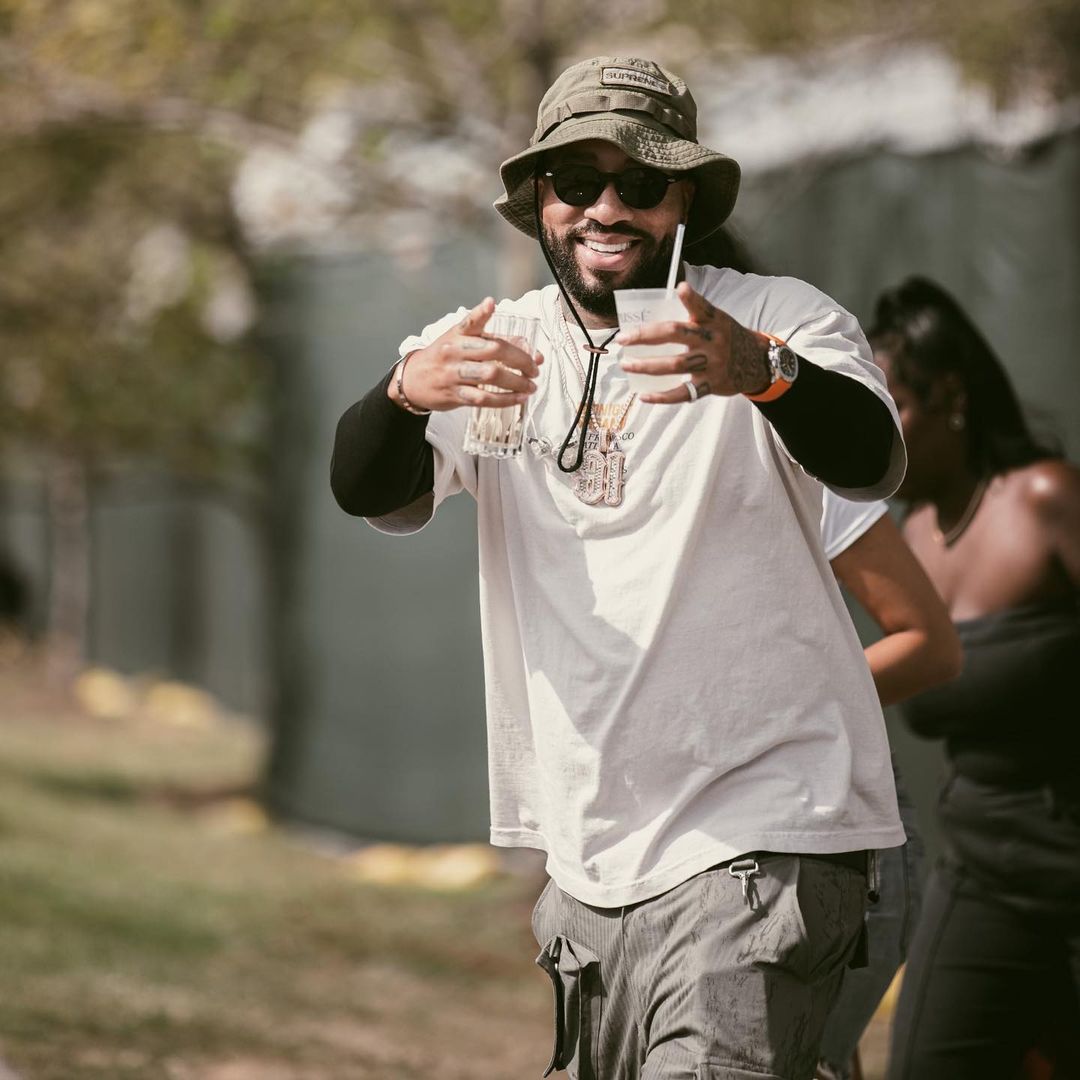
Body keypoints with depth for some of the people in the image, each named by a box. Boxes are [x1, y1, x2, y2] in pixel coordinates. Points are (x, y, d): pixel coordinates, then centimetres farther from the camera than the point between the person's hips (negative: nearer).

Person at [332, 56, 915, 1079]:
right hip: (589, 855, 5)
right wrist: (407, 393, -32)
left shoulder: (779, 319, -3)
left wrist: (761, 373, -44)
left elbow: (870, 464, -22)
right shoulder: (487, 348, 7)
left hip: (762, 838, -5)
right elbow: (373, 495, -9)